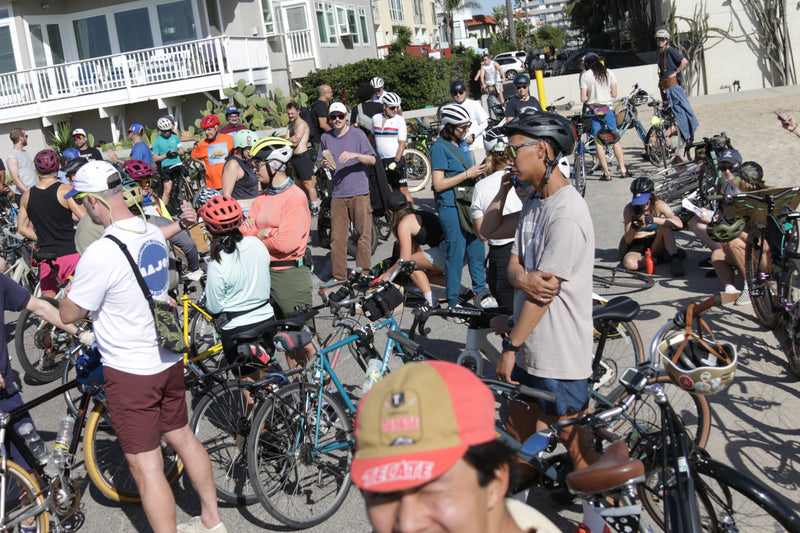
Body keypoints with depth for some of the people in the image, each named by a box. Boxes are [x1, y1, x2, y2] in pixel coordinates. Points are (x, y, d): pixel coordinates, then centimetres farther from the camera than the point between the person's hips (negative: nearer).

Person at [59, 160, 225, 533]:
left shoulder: (100, 254, -25)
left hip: (130, 372, -8)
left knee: (146, 468, 2)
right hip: (169, 359, 8)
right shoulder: (154, 233, -1)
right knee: (182, 437, 23)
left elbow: (68, 315, -13)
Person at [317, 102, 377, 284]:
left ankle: (364, 273, 8)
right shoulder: (326, 137, 10)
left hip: (359, 192, -3)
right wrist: (325, 164, -4)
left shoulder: (358, 134, 0)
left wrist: (355, 154, -20)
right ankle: (338, 275, 11)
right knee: (337, 237, 2)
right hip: (337, 193, 3)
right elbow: (321, 162, 20)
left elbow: (372, 160, -3)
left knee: (363, 234, -1)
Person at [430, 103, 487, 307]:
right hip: (451, 207, -8)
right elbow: (439, 184, -17)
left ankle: (480, 291, 30)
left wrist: (478, 171, 10)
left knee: (477, 248, 15)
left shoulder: (462, 143, 13)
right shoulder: (440, 147, -12)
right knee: (456, 252, -2)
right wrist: (467, 174, -18)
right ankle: (452, 301, 10)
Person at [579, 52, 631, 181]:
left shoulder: (585, 76, -4)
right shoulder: (609, 73, 3)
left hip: (593, 111, -2)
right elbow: (614, 94, 3)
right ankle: (623, 170, 10)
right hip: (608, 109, 2)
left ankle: (606, 173, 0)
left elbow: (583, 98, -9)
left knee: (599, 142, 2)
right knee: (615, 140, 10)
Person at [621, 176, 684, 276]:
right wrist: (634, 228, -30)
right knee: (629, 263, -36)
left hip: (655, 245, 1)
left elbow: (679, 224, -24)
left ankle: (675, 259, -34)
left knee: (665, 227, -28)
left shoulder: (659, 206, -6)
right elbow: (628, 240, -8)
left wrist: (654, 219, -35)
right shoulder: (629, 209, -7)